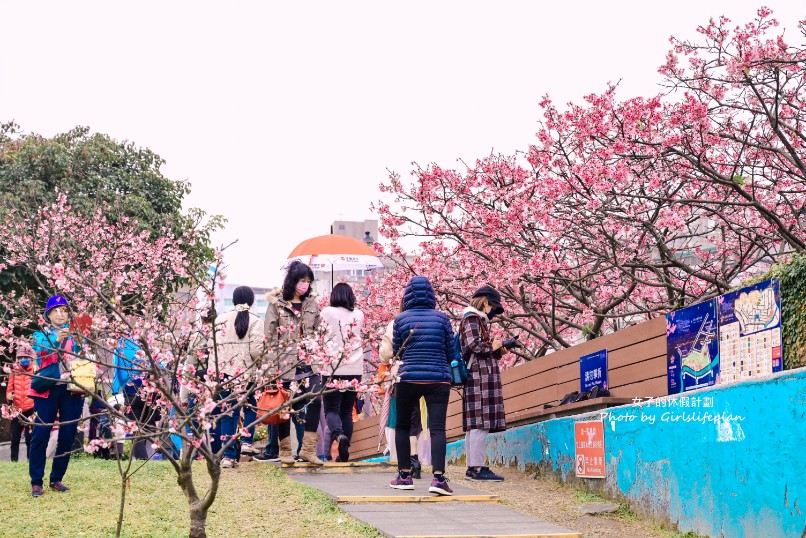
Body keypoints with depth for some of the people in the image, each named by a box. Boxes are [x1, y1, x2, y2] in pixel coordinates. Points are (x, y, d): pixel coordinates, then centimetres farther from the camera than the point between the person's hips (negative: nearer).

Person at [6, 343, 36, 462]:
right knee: (15, 438, 4)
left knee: (30, 438, 0)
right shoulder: (14, 372, 8)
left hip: (31, 409, -2)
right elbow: (9, 389, 10)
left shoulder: (35, 371, 1)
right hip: (17, 410, 2)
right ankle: (14, 460, 10)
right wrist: (9, 396, -12)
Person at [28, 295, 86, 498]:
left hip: (72, 389, 2)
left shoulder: (75, 334, 15)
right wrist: (56, 340, -30)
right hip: (47, 389, -2)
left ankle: (57, 479, 13)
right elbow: (40, 350, -11)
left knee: (67, 436, 2)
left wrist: (81, 340, -17)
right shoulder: (41, 334, 10)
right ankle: (36, 482, -3)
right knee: (40, 434, -8)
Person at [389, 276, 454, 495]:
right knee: (437, 428, -6)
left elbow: (396, 351, 9)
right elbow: (451, 351, 7)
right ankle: (438, 477, -21)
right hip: (438, 380, 0)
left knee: (402, 426, 16)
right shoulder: (441, 317, 1)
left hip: (408, 379, 0)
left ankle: (404, 475, 18)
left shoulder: (401, 319, 0)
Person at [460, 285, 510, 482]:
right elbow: (473, 345, -19)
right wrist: (492, 347, -5)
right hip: (480, 374, -11)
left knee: (474, 424, 9)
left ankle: (472, 467, 10)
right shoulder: (473, 317, -6)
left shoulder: (477, 319, 25)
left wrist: (498, 351, 11)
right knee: (481, 422, -13)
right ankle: (478, 467, -16)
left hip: (476, 375, 11)